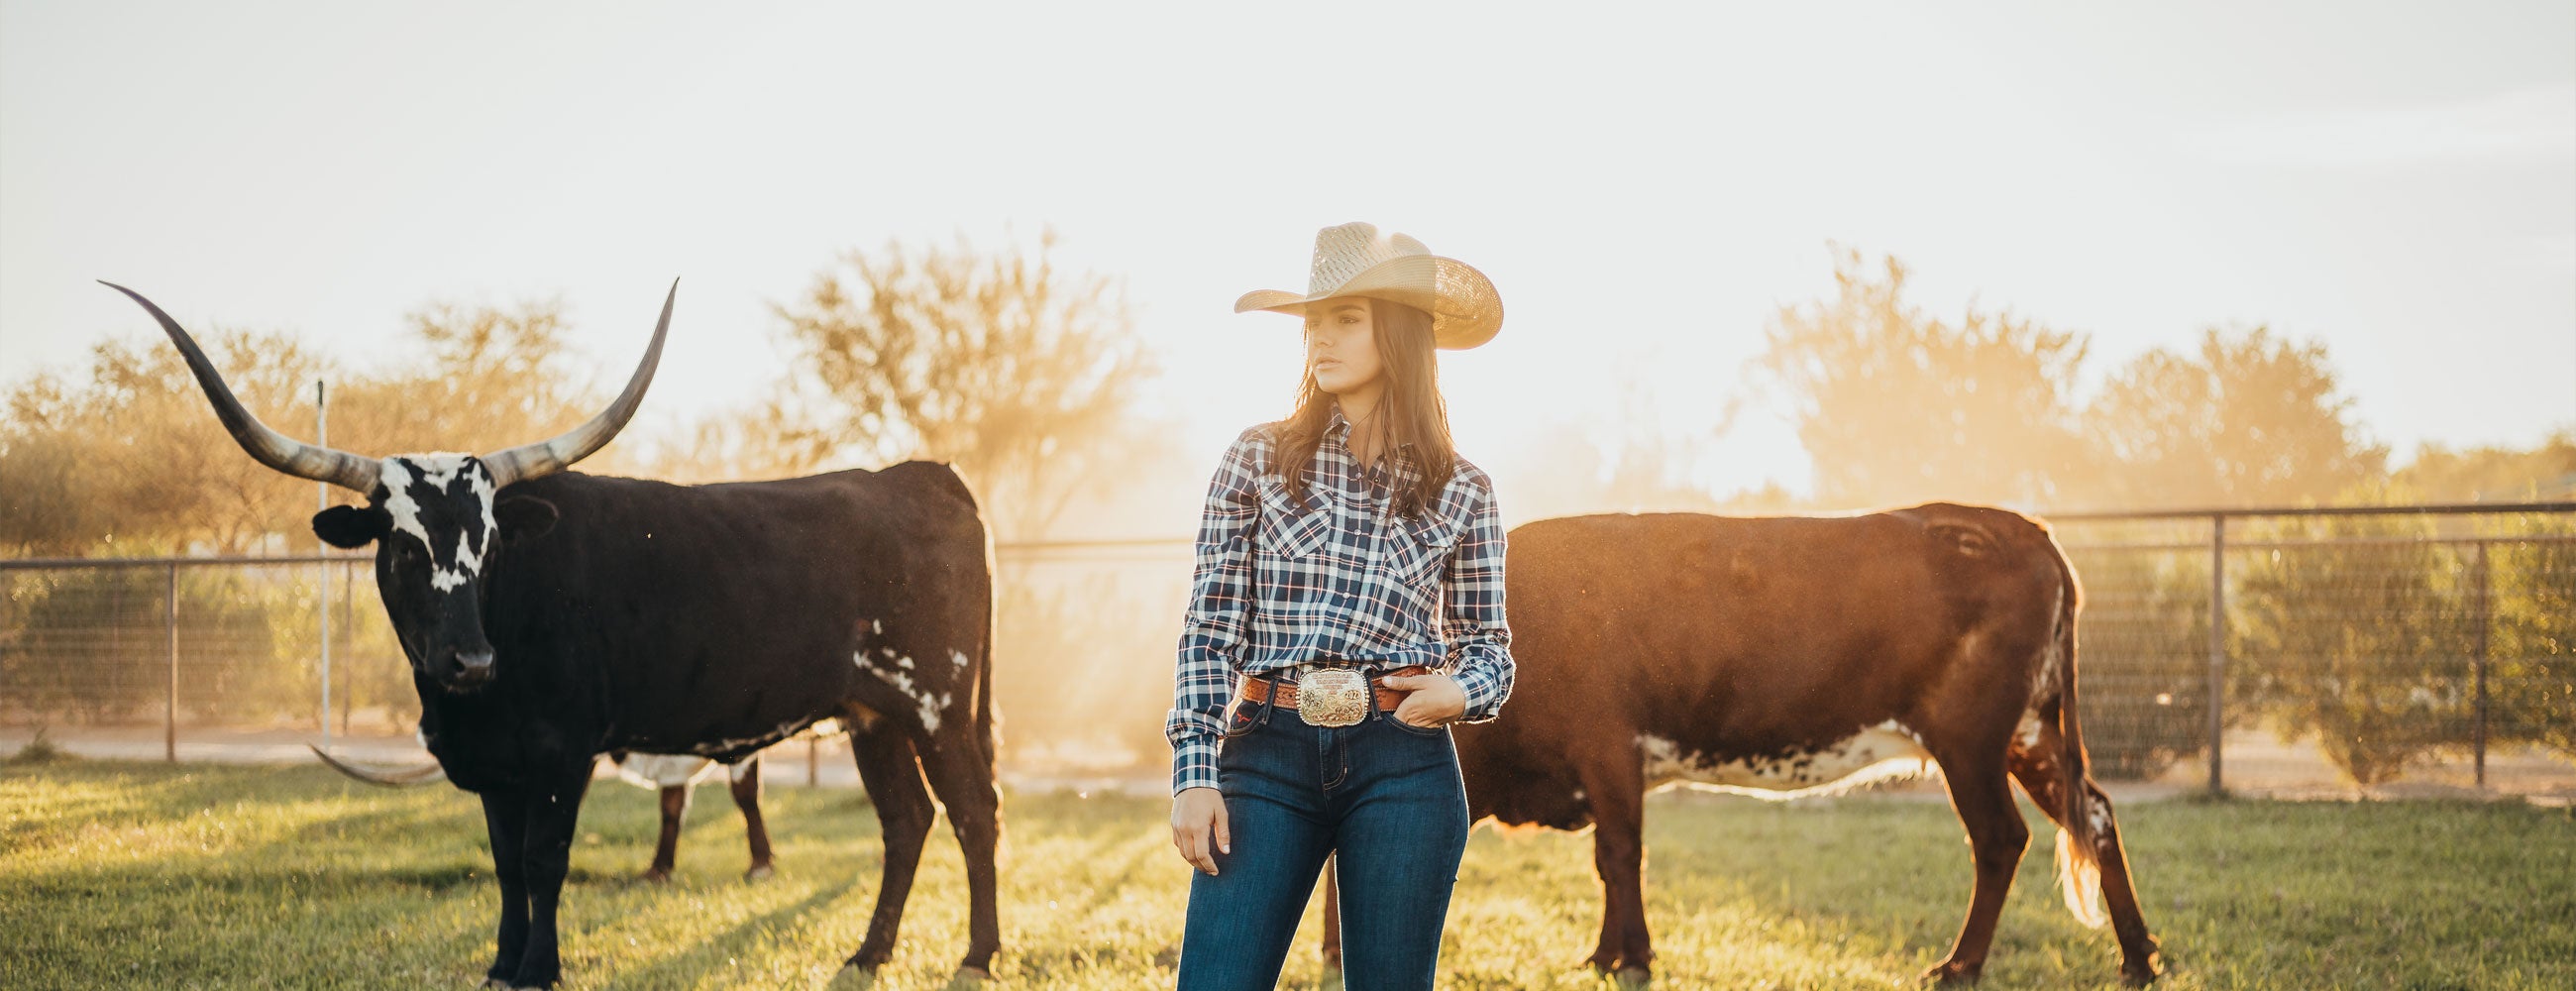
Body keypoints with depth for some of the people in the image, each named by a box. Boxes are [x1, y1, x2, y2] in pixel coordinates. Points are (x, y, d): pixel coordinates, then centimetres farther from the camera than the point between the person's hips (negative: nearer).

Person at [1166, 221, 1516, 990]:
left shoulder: (1462, 493, 8)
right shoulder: (1257, 460, 7)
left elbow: (1490, 645, 15)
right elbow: (1210, 629, 4)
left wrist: (1462, 690, -8)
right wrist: (1194, 772, -4)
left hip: (1403, 767, 0)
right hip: (1268, 754, 0)